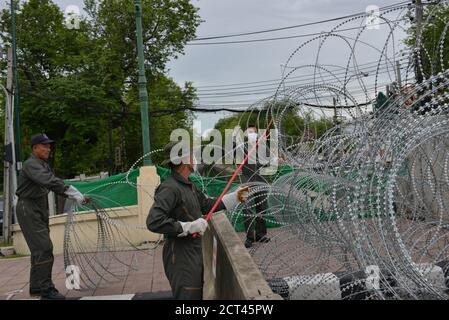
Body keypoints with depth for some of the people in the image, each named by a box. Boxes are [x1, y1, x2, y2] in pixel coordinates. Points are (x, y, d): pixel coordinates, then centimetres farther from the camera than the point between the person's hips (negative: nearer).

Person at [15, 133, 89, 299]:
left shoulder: (44, 165, 15)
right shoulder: (31, 164, -16)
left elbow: (55, 183, 8)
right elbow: (48, 180, -33)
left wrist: (76, 196, -6)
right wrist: (71, 191, -41)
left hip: (40, 210, 10)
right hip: (28, 209, -10)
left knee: (39, 248, 14)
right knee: (44, 248, -14)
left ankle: (36, 286, 25)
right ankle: (46, 289, -11)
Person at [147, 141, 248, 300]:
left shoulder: (188, 186, 11)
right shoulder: (169, 188, -21)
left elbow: (207, 205, 24)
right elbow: (154, 222, -31)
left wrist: (234, 197, 22)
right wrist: (189, 227, -26)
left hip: (194, 253, 10)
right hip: (180, 258, -10)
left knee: (197, 295, 20)